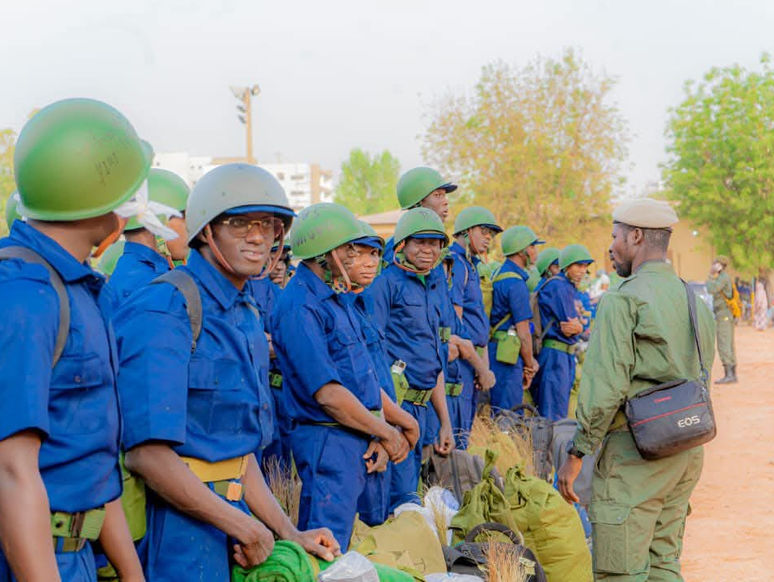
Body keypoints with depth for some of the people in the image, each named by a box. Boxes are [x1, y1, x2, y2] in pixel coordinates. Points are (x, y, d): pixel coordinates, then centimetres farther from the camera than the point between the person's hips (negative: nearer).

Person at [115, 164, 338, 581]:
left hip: (225, 511, 8)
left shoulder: (245, 315, 12)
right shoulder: (163, 311, -16)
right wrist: (248, 529, -15)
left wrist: (290, 533, 9)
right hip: (172, 520, -8)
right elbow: (148, 453, -23)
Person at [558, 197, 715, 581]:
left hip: (635, 450, -8)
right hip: (688, 449, 8)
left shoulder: (623, 300, -11)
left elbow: (605, 387, -16)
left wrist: (576, 454, -10)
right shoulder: (695, 301, 14)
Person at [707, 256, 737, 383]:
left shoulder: (724, 277, -11)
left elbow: (711, 290, -19)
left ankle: (728, 375, -18)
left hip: (723, 316, -10)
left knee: (724, 346, -13)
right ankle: (733, 375, 10)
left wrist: (710, 276, -9)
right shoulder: (724, 278, 20)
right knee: (729, 347, 9)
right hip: (727, 317, 10)